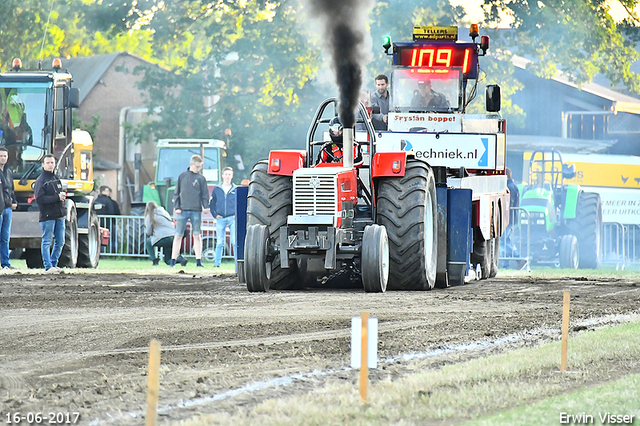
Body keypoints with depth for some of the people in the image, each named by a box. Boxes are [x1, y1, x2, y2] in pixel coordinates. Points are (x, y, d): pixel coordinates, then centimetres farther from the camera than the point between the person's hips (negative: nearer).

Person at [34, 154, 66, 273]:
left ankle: (53, 264, 20)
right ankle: (48, 266, -1)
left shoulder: (56, 179, 18)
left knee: (60, 242, 9)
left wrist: (63, 196, 3)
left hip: (59, 215, 7)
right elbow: (40, 199, -16)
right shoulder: (40, 180, -6)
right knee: (47, 242, -4)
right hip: (47, 216, -7)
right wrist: (57, 197, -20)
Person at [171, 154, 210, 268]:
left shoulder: (201, 178, 8)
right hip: (183, 210, 0)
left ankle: (198, 261, 2)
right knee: (178, 236, 0)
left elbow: (205, 194, 8)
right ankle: (173, 260, 3)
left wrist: (206, 206, -8)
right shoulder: (182, 176, 9)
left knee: (197, 236, 0)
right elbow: (177, 193, 10)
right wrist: (176, 207, 0)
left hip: (196, 210, 0)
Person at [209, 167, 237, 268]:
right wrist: (215, 215, 3)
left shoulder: (236, 189, 6)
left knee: (235, 241, -11)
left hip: (233, 219, -1)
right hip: (220, 219, 1)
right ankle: (217, 262, 9)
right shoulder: (217, 189, 10)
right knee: (220, 242, 2)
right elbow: (211, 204, 16)